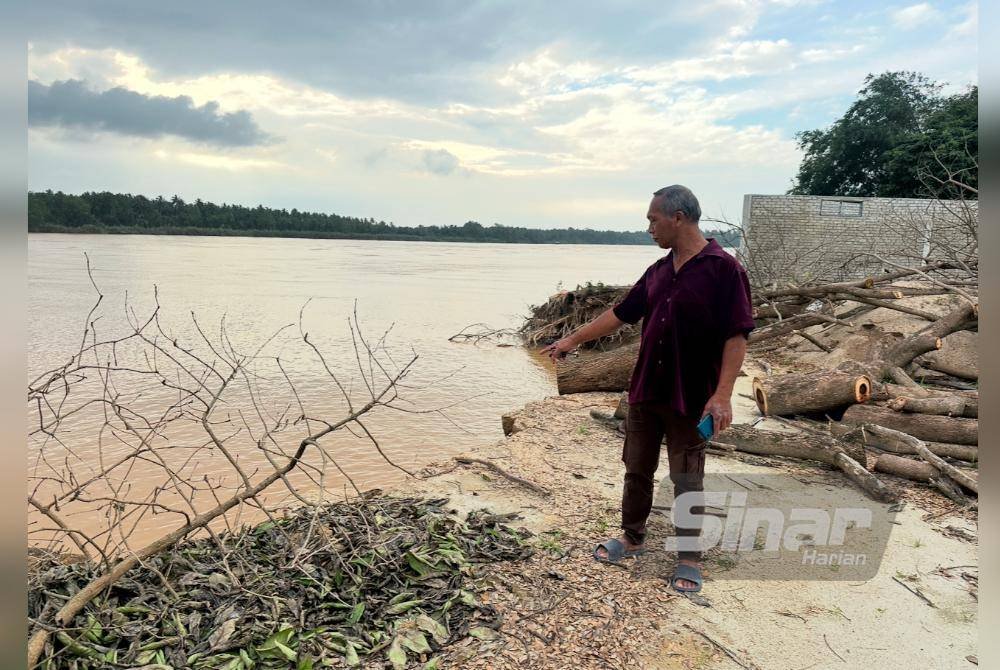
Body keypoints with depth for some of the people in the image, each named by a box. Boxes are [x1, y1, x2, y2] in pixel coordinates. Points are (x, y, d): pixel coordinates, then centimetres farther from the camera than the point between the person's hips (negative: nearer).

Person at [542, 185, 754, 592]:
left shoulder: (723, 269, -12)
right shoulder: (658, 272, 8)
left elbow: (737, 336, -15)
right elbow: (621, 314, 16)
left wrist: (723, 394, -21)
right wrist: (573, 340, 18)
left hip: (690, 399, -6)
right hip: (645, 391, 6)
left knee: (687, 481, 7)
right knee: (636, 470, 15)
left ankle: (689, 559, 24)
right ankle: (632, 539, 34)